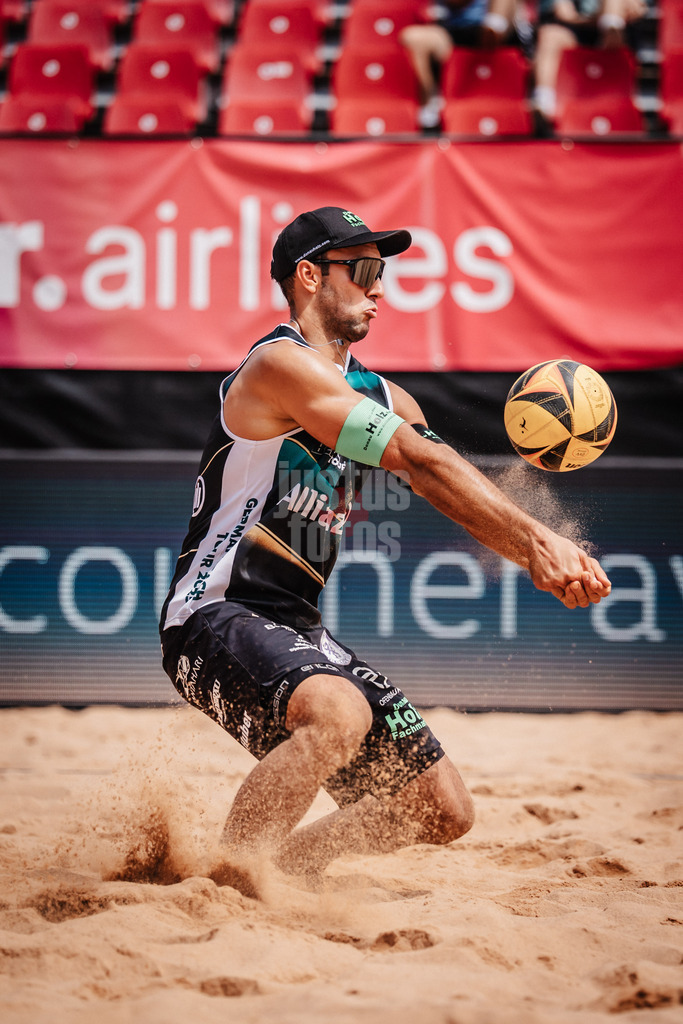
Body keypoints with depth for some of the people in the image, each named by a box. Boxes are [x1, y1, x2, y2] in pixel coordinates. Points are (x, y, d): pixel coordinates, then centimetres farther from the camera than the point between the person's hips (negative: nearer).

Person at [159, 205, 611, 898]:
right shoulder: (282, 365, -12)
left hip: (295, 630, 9)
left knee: (443, 811, 5)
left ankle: (276, 866, 18)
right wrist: (537, 540, -23)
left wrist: (539, 556, -12)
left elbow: (450, 490, 8)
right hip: (215, 615, -9)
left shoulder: (376, 395, 17)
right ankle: (231, 879, -27)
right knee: (339, 713, -39)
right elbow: (423, 462, -20)